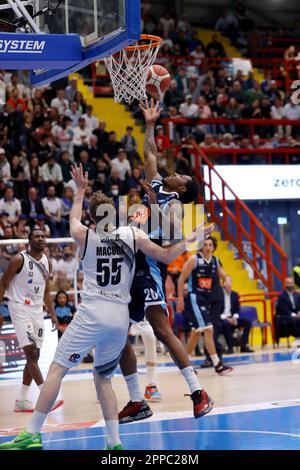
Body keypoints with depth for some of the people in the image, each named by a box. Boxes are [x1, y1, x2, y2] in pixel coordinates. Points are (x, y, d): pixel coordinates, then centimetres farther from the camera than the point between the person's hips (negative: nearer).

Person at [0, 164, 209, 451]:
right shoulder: (133, 235, 5)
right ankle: (114, 443, 6)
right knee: (102, 378, 15)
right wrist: (189, 240, 28)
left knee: (57, 369, -1)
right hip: (121, 317, 3)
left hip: (92, 313, -3)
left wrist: (80, 190, 43)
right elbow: (166, 257, 13)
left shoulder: (84, 236, 4)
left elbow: (73, 220, 28)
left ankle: (32, 434, -8)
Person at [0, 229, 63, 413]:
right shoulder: (19, 259, -11)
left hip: (37, 311, 7)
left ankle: (22, 401, 14)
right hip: (20, 309, -7)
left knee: (34, 356, 7)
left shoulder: (47, 262, 9)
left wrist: (53, 314, 11)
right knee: (31, 353, -14)